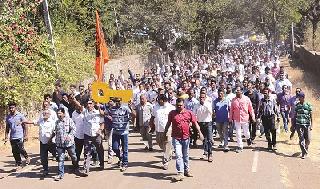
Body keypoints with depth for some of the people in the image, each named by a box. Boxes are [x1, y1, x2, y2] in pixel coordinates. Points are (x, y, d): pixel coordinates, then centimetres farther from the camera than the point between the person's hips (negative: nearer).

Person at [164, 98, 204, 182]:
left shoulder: (189, 113, 0)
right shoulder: (172, 113, 0)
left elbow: (195, 123, 2)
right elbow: (168, 124, 12)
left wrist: (200, 133, -7)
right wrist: (165, 133, 16)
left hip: (186, 137, 2)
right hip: (176, 138, -2)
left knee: (186, 155, 16)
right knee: (178, 155, -11)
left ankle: (186, 170, 32)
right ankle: (180, 173, -13)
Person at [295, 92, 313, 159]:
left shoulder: (308, 105, 0)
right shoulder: (297, 105, 6)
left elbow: (311, 116, 1)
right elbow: (295, 115, 11)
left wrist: (311, 125, -3)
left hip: (307, 124, -1)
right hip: (299, 124, 1)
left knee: (308, 139, 2)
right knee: (301, 139, -5)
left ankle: (306, 149, 29)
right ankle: (304, 153, 0)